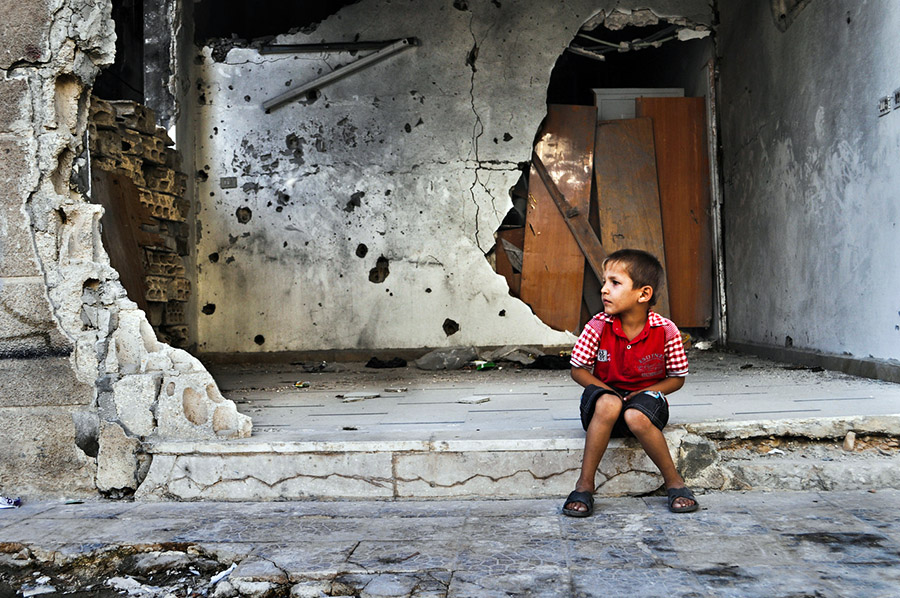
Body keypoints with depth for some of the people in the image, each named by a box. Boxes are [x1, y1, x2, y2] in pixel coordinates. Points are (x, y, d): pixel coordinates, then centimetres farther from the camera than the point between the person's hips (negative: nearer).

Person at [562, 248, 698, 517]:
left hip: (646, 397, -1)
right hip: (606, 392, 1)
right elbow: (578, 370, -2)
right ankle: (584, 485, -25)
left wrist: (644, 392, -17)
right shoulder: (597, 327, -11)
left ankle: (674, 482, -14)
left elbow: (677, 378, -1)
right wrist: (612, 393, -16)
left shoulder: (666, 331, -12)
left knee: (636, 417, -36)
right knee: (608, 404, -36)